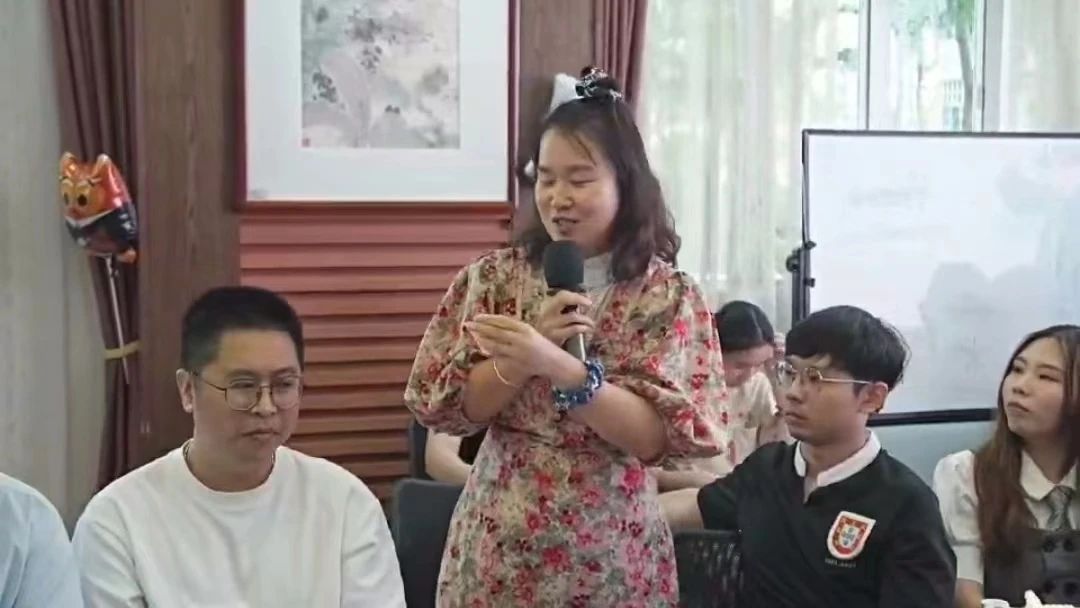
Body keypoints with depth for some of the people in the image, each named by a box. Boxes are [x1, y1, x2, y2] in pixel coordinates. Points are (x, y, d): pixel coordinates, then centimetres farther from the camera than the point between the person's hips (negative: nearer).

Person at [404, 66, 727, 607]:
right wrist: (522, 356, -18)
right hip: (500, 547, 1)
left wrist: (556, 365, -26)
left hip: (611, 553, -1)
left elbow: (659, 437, -15)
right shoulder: (494, 277, 0)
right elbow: (443, 409, -4)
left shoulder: (669, 296, -6)